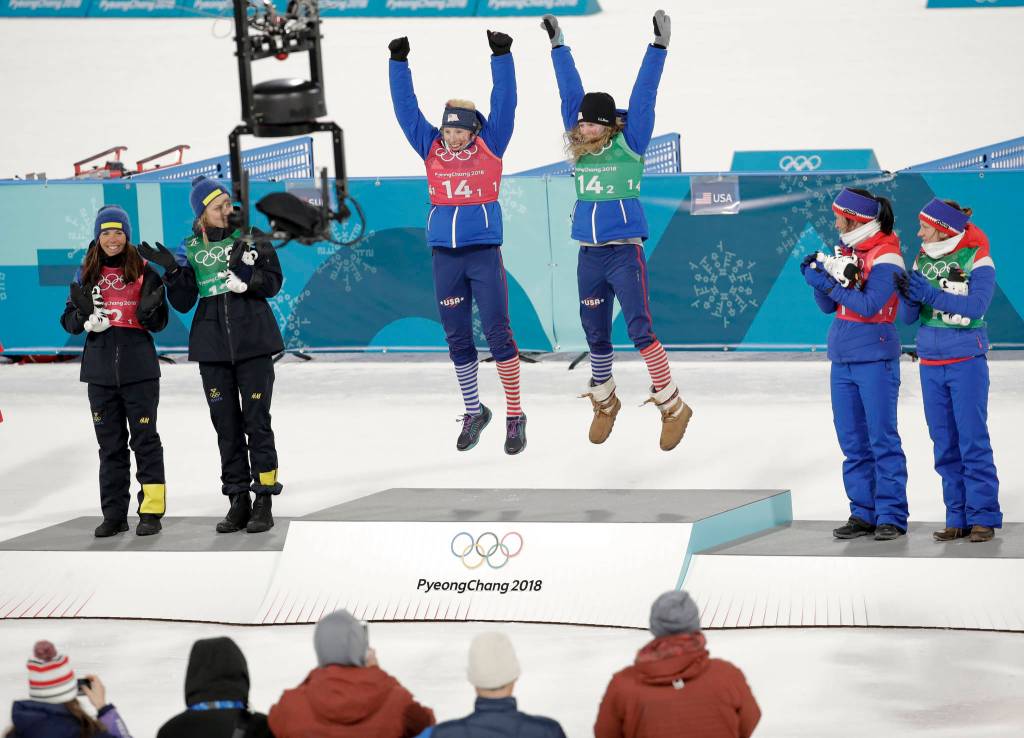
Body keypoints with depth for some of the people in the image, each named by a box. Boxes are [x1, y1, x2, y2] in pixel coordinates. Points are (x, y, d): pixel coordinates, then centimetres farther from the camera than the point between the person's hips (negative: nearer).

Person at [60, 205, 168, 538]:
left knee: (144, 438, 0)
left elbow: (158, 324, 0)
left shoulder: (144, 271, 0)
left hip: (139, 369, -3)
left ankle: (151, 511, 4)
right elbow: (69, 322, 7)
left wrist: (150, 309, -20)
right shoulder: (87, 273, 6)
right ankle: (114, 514, 13)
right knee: (110, 443, 8)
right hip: (100, 369, 3)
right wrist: (84, 316, -14)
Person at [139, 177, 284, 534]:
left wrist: (246, 275, -21)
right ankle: (238, 503, 12)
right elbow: (183, 303, 2)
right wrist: (171, 270, -13)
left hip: (252, 341, -2)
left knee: (257, 421, -3)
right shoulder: (191, 248, 4)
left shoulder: (251, 236, -1)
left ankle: (264, 504, 1)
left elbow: (273, 283, -4)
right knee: (226, 425, 6)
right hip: (213, 345, 2)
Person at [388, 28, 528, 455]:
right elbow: (406, 108, 8)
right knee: (457, 339, 8)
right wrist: (398, 63, 3)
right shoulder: (431, 149, 7)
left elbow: (504, 103, -5)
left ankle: (515, 416, 1)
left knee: (497, 333, -6)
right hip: (444, 256, 3)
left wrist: (501, 55, -13)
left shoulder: (489, 146, 0)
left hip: (485, 253, -3)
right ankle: (473, 413, 22)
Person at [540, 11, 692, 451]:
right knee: (595, 334, 13)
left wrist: (659, 47, -16)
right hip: (589, 255, 5)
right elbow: (570, 92, 11)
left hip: (624, 253, -5)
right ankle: (604, 403, 30)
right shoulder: (580, 148, 6)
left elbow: (643, 96, -10)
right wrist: (558, 46, 16)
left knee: (639, 329, -11)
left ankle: (672, 407, -3)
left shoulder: (628, 145, -5)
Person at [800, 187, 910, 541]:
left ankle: (891, 516, -2)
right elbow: (828, 306, 12)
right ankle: (863, 513, 14)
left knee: (882, 438, -5)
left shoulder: (885, 256, -10)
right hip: (842, 358, 8)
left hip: (875, 357, -8)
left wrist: (829, 283, -18)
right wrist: (818, 279, -5)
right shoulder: (844, 250, 12)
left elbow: (870, 305, -20)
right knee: (853, 441, 9)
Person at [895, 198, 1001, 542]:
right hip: (931, 362, 5)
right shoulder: (922, 260, 6)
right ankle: (958, 517, 13)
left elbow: (976, 305, -21)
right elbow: (908, 316, 3)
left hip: (966, 361, -5)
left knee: (973, 440, -5)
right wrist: (908, 296, -19)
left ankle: (984, 517, 1)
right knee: (945, 445, 7)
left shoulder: (977, 259, -8)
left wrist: (931, 295, -26)